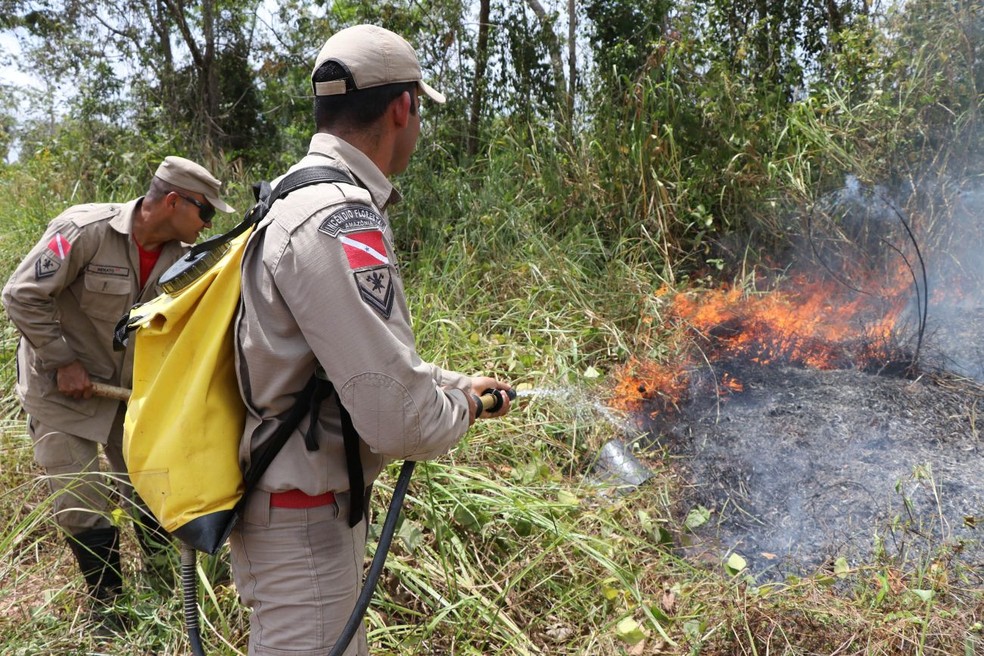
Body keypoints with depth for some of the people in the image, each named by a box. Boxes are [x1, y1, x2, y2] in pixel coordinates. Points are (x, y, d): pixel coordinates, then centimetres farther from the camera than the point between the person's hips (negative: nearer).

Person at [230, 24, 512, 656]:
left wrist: (457, 382, 20)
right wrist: (461, 406, -9)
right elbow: (398, 419, -30)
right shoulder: (339, 221, -25)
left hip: (323, 505, 10)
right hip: (302, 527, -10)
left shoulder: (308, 201, 9)